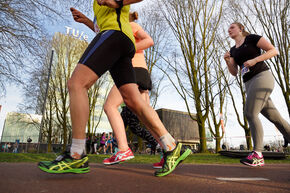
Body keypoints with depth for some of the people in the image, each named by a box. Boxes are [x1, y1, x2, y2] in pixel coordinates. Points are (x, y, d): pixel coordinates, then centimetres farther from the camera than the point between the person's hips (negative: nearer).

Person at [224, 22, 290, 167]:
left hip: (262, 76, -7)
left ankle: (257, 155, -18)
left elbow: (274, 51, -1)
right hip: (249, 84, 7)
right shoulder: (233, 50, 22)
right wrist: (227, 61, -2)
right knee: (274, 117, 5)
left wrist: (255, 60, -14)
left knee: (250, 113, -20)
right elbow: (234, 72, 16)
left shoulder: (252, 38, 5)